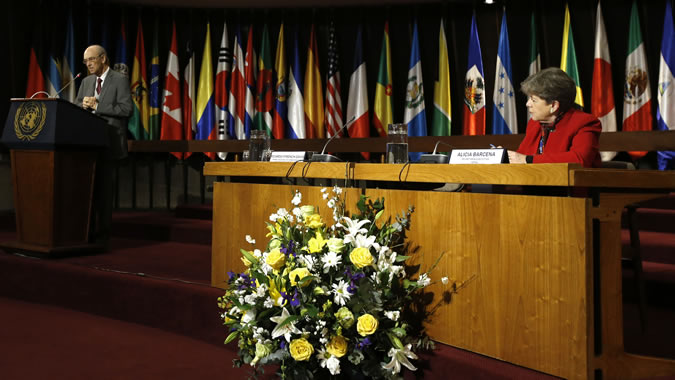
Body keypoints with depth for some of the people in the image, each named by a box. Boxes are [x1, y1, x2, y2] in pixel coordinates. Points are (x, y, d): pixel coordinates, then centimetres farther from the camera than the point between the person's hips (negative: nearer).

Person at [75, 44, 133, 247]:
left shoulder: (120, 80, -3)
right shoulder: (86, 82, 17)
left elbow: (127, 109, -13)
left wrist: (97, 106, -14)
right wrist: (84, 105, -4)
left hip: (108, 142, -6)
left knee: (103, 186, -2)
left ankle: (103, 233, 6)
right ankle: (88, 230, 14)